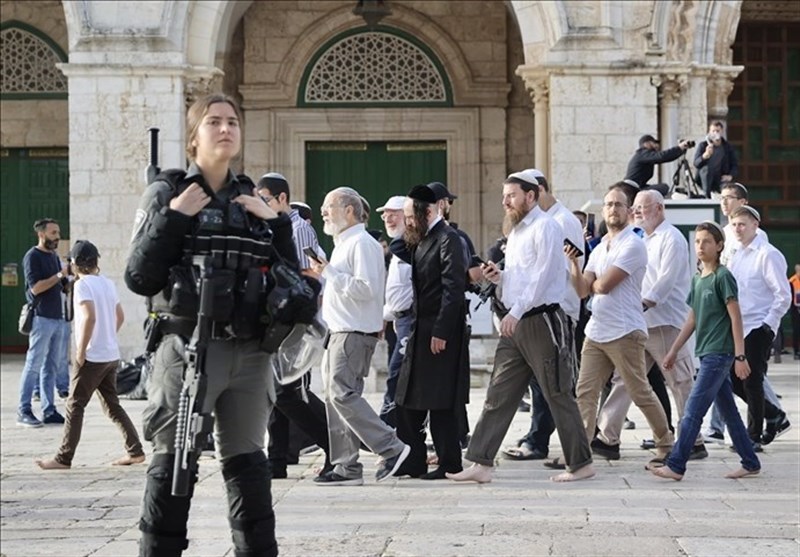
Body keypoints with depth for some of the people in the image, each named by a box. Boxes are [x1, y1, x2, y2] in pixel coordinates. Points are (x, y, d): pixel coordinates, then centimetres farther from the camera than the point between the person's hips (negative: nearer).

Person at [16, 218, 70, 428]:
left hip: (57, 318, 8)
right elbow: (36, 287, -16)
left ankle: (49, 410, 9)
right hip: (41, 318, -8)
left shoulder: (54, 256, 17)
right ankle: (23, 411, -5)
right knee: (34, 365, -7)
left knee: (51, 366, 7)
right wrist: (59, 275, -16)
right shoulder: (32, 257, -6)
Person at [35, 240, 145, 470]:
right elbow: (120, 317, 17)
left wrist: (81, 350, -18)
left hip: (92, 357, -8)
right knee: (112, 404, 15)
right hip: (112, 355, 8)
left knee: (75, 405, -2)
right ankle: (135, 451, 11)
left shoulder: (83, 284, -12)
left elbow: (90, 317, -23)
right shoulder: (108, 283, 11)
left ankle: (63, 458, 0)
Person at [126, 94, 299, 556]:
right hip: (189, 349, -4)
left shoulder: (251, 198, 14)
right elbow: (140, 279, -7)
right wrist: (173, 218, -14)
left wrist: (276, 223, 0)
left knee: (248, 463, 10)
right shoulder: (168, 193, 1)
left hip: (250, 353, 4)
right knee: (174, 465, -3)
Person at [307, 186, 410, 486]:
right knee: (335, 396, 7)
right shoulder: (343, 244, 22)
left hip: (355, 334, -10)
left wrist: (329, 272, -17)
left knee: (342, 393, -17)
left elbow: (366, 288, -21)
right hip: (340, 332, 10)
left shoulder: (362, 243, -10)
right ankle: (346, 467, 9)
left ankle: (391, 448, -12)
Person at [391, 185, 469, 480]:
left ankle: (449, 463, 4)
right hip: (420, 328, 10)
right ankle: (411, 461, 17)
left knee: (440, 403, -4)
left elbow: (453, 288, -19)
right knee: (408, 400, 11)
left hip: (441, 331, -10)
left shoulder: (447, 239, -13)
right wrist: (404, 238, 8)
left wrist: (441, 332, -21)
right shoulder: (421, 240, 15)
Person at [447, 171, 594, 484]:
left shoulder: (545, 227, -9)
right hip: (516, 324, 9)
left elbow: (542, 276, -18)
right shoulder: (515, 231, 19)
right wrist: (498, 277, 5)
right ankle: (481, 464, 4)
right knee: (498, 396, 4)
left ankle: (581, 464, 9)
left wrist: (516, 312, -25)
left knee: (558, 396, -1)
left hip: (542, 320, -9)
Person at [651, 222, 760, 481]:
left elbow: (736, 318, -11)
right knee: (728, 410, 11)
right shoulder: (697, 279, 14)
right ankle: (750, 463, 18)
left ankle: (675, 465, -11)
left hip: (719, 353, -8)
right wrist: (674, 350, 19)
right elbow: (693, 319, 20)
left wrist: (740, 356, -14)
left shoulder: (723, 277, -9)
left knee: (693, 410, -11)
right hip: (707, 353, 8)